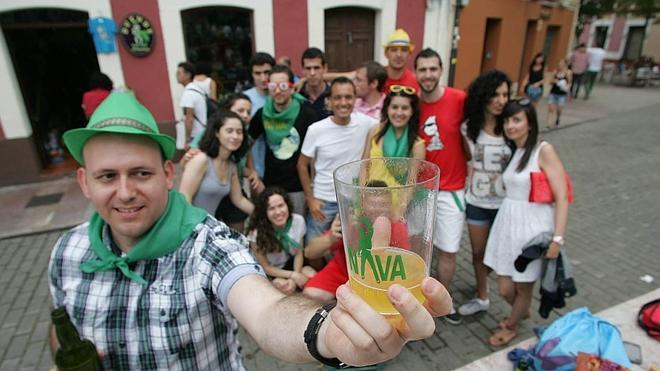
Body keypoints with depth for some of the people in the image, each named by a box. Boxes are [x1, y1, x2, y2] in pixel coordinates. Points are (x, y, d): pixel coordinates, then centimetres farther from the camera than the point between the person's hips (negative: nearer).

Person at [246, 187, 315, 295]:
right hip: (269, 273, -3)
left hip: (289, 263, 3)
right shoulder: (256, 232, -29)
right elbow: (265, 267, -16)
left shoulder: (298, 221, -21)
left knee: (311, 275, -22)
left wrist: (296, 276, -23)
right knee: (284, 286, -29)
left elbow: (299, 253, -7)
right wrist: (293, 275, -23)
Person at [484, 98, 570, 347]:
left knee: (523, 288, 12)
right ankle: (521, 312, 46)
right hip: (507, 223, 5)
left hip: (534, 227, -5)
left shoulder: (544, 150, -10)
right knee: (505, 289, 11)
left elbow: (561, 198, -14)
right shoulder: (510, 152, 10)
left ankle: (512, 326, 41)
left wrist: (557, 238, -19)